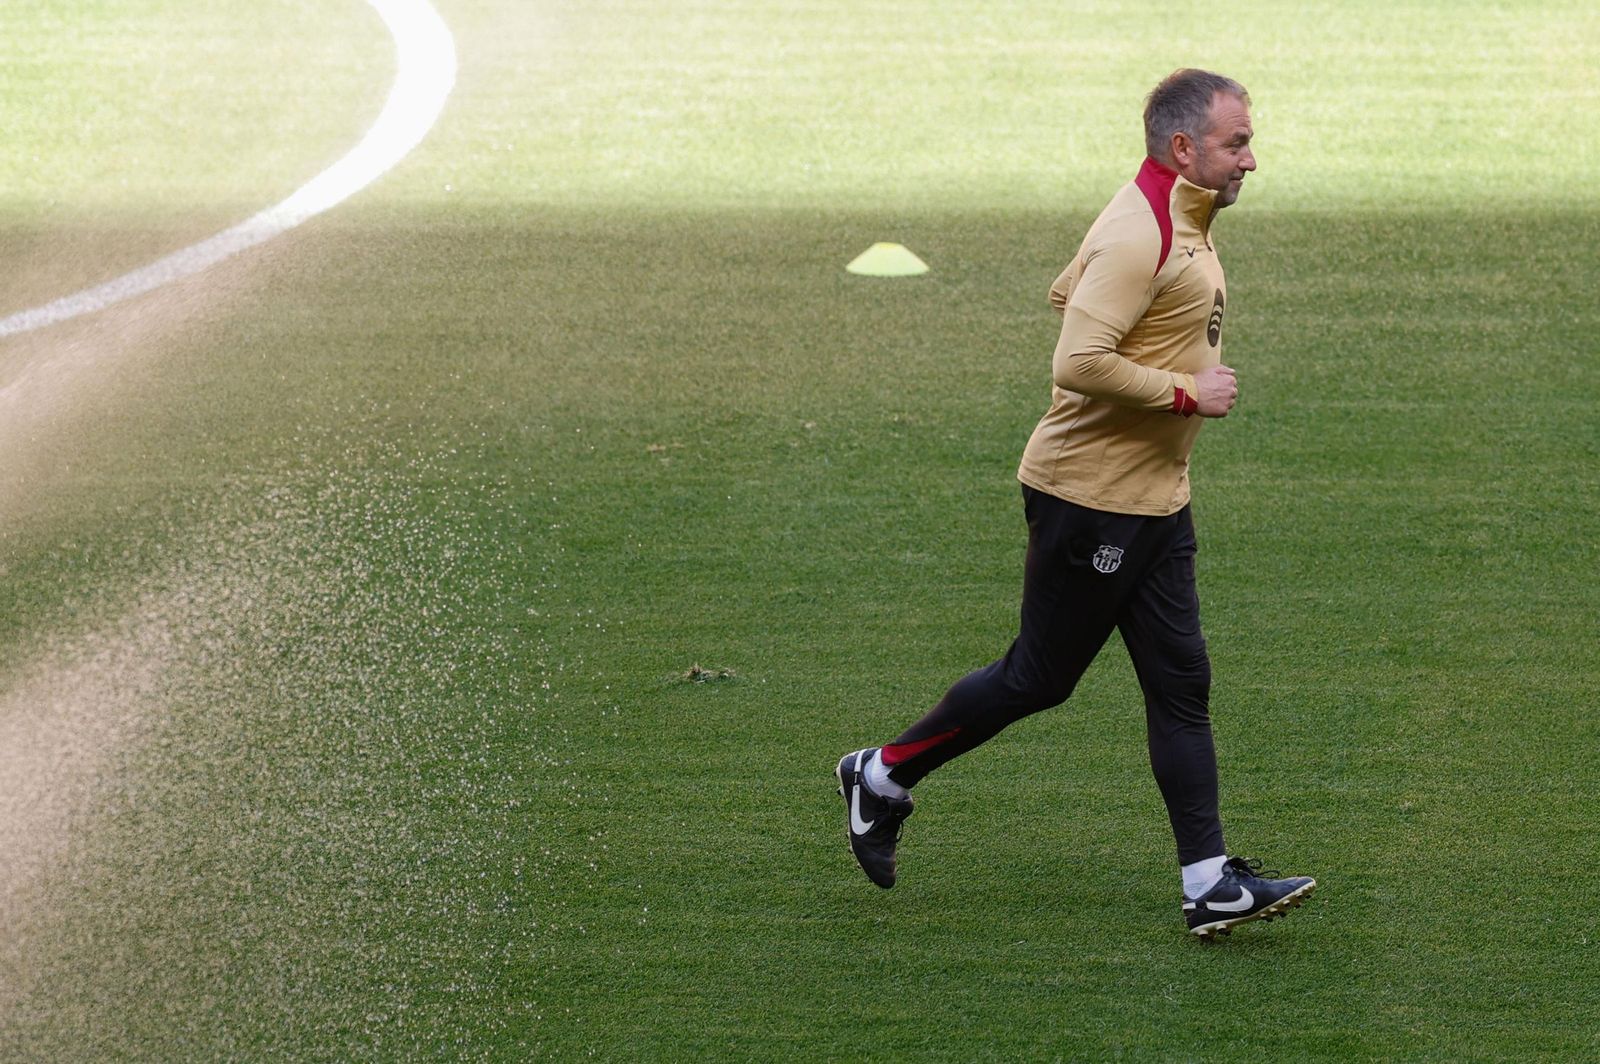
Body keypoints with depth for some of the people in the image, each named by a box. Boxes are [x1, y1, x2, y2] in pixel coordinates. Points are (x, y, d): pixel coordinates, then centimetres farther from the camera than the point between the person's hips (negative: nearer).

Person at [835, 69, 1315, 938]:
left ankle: (1210, 884, 1)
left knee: (1180, 684, 3)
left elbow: (1066, 295, 25)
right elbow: (1079, 362, -29)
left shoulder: (1178, 220, 12)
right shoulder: (1138, 234, -21)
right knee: (1039, 678, 2)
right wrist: (1184, 394, -20)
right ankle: (884, 776, 21)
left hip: (1154, 502, 10)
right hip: (1090, 500, -10)